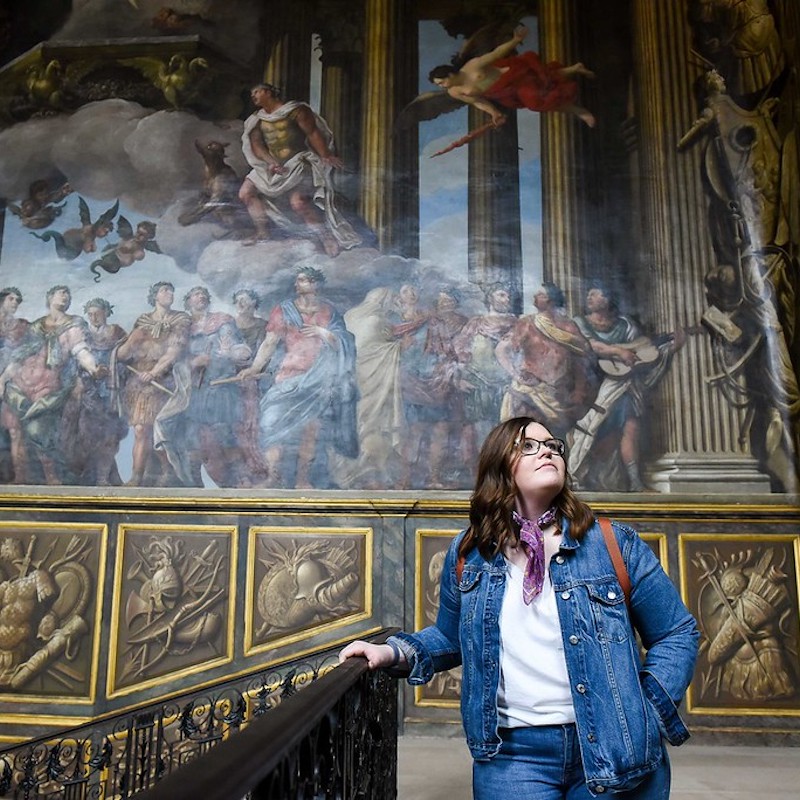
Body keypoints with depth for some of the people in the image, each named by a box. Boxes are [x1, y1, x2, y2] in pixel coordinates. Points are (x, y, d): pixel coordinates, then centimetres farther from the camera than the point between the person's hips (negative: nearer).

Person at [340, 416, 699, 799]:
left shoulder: (614, 544, -5)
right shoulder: (468, 553, 0)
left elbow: (678, 634, 2)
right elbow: (451, 637, 14)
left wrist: (644, 714, -9)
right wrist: (393, 652, -2)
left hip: (614, 749, 0)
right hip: (513, 752, 1)